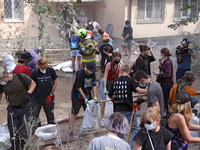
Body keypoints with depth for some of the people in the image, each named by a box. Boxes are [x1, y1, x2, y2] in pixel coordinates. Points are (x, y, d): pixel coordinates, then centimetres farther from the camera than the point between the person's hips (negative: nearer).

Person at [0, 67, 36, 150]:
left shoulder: (21, 77, -16)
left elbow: (33, 84, -2)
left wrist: (28, 93, -17)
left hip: (25, 108, -3)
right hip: (12, 109, 3)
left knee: (24, 131, -2)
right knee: (13, 133, 8)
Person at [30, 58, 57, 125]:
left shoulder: (51, 71, -7)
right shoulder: (35, 73, -13)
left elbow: (55, 83, 3)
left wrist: (51, 95, -4)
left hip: (48, 98, 1)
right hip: (37, 98, -1)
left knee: (50, 116, 11)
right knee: (34, 116, 0)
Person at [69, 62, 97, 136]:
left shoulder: (92, 73, -4)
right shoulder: (80, 74, -23)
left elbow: (94, 85, 4)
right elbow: (78, 88, -20)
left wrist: (95, 96, -4)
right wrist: (85, 98, -20)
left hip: (87, 94, 6)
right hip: (77, 94, -6)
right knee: (74, 112, -5)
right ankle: (71, 130, 5)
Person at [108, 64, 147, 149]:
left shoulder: (115, 81, 7)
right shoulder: (130, 80, -5)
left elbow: (109, 96, 14)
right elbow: (139, 90, -18)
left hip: (117, 109, 4)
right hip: (128, 109, -4)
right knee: (134, 129, 10)